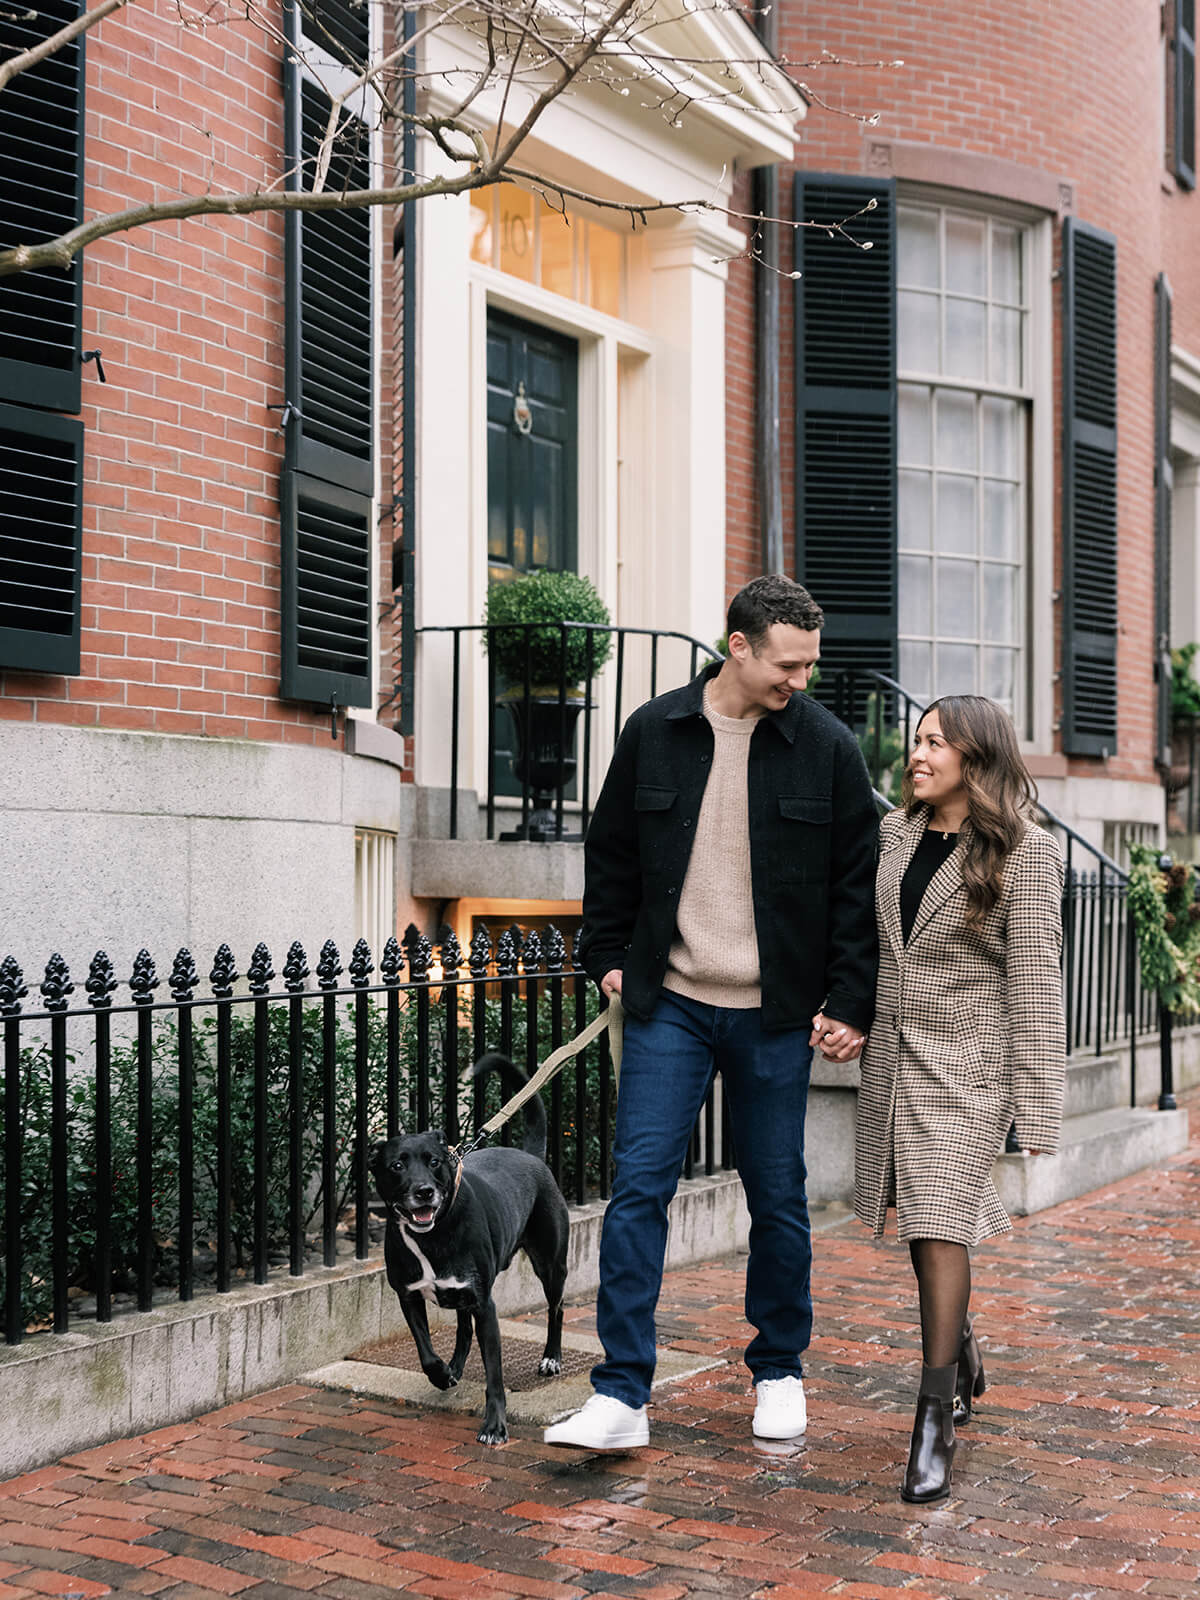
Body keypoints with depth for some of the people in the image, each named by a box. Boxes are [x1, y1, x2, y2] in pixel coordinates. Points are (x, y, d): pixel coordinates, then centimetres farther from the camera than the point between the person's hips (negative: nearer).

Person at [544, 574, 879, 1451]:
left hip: (774, 1015, 0)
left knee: (778, 1199, 9)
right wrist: (609, 954, 8)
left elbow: (858, 883, 1)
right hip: (670, 1003, 1)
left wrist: (851, 1003, -3)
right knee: (639, 1185, -5)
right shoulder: (654, 732, 0)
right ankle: (622, 1395, 0)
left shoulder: (828, 746, -3)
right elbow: (611, 853, 12)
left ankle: (779, 1372, 29)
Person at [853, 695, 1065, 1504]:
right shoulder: (896, 834, 6)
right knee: (921, 1224, 15)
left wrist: (1035, 1105, -14)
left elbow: (1035, 980, -12)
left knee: (940, 1227, -11)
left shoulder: (1025, 852, -9)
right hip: (894, 1053, 6)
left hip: (967, 1063, -6)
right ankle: (963, 1358, 38)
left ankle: (935, 1420, -3)